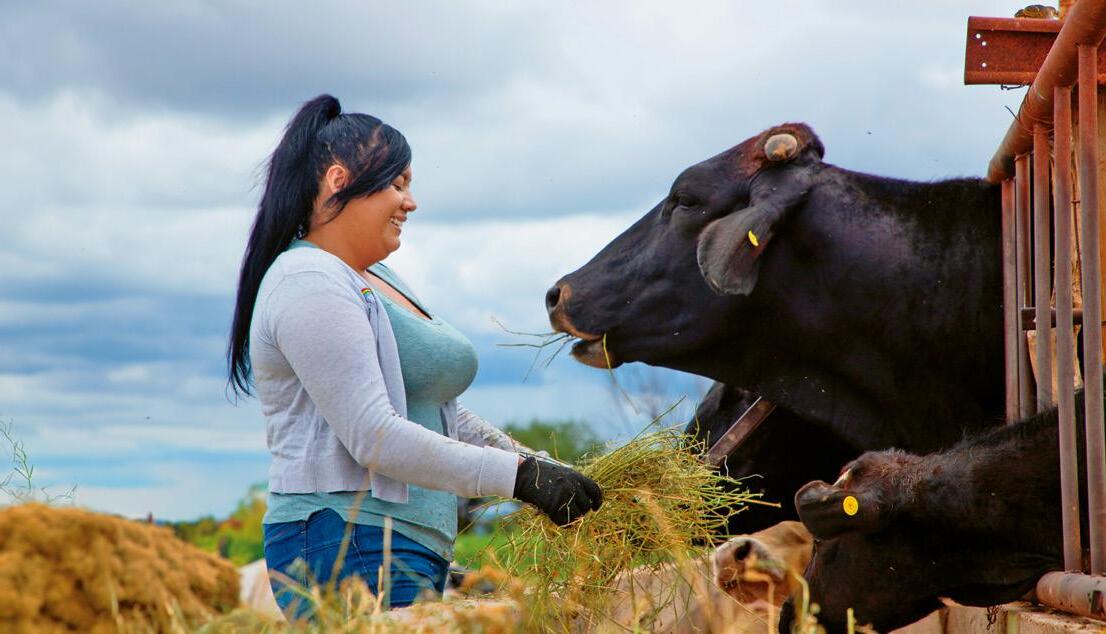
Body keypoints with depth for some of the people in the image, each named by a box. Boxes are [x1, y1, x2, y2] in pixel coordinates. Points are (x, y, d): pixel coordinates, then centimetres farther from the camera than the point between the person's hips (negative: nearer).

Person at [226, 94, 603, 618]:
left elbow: (444, 416, 26)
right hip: (349, 548, -10)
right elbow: (375, 436, -20)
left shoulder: (378, 281, 22)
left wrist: (545, 473, 15)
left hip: (416, 553, 10)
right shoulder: (308, 284, -11)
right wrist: (519, 477, -20)